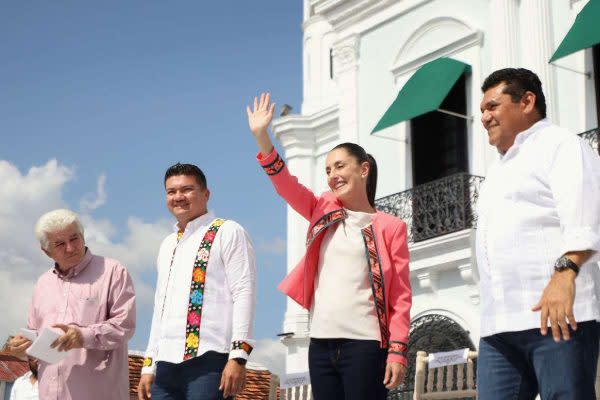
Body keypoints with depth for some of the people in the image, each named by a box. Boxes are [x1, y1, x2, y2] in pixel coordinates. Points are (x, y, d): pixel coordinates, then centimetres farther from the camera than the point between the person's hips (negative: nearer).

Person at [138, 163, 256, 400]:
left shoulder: (227, 233, 3)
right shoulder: (168, 245, 25)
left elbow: (244, 294, -6)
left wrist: (238, 356, -16)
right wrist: (149, 366, 19)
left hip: (209, 361, -6)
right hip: (167, 364, 7)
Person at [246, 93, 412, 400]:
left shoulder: (390, 228, 1)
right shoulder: (324, 212, 14)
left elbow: (400, 296, -2)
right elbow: (286, 185, 1)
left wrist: (398, 349, -10)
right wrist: (261, 137, -11)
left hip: (364, 345, -5)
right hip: (321, 343, 5)